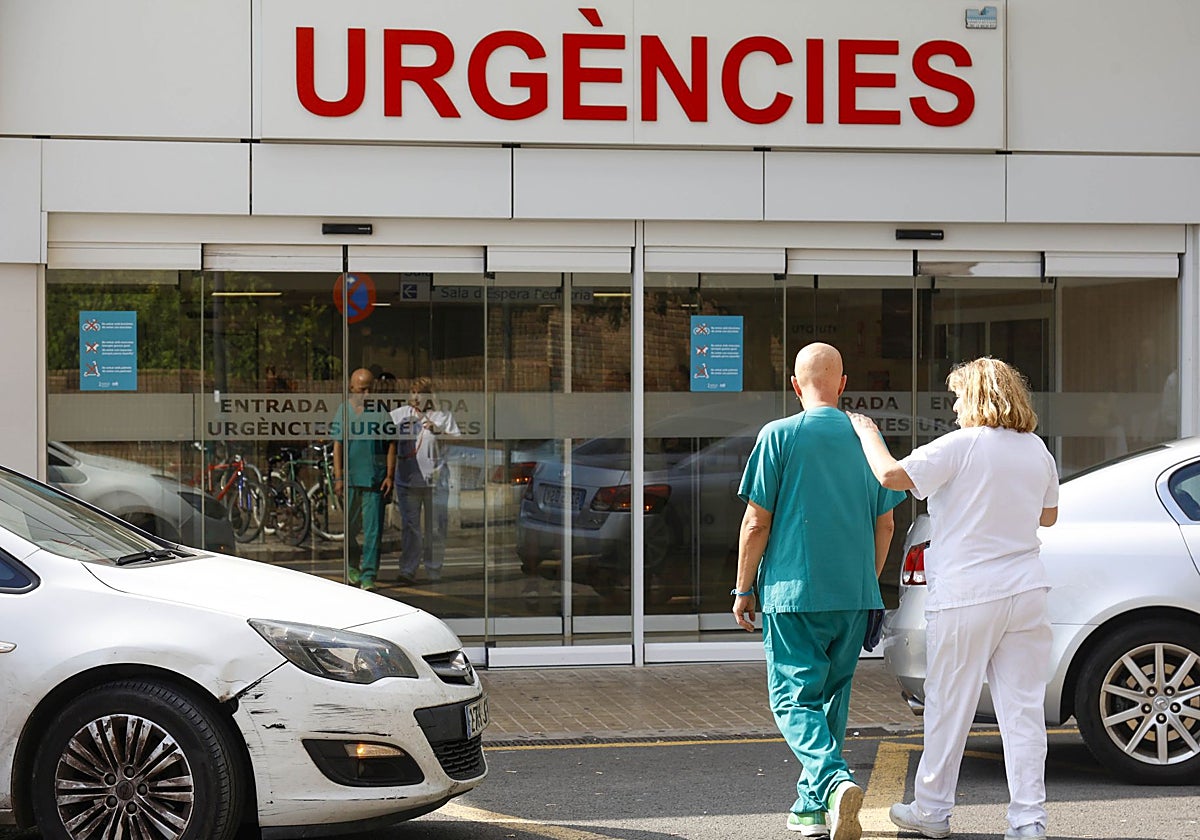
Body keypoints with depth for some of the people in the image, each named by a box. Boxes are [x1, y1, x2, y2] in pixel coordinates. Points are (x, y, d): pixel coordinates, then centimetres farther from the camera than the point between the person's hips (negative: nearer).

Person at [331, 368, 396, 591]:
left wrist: (389, 475, -2)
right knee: (349, 525, 13)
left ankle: (369, 575, -3)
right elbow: (337, 444, 5)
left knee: (373, 528, -5)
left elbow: (391, 444, 4)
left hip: (375, 478, -2)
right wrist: (338, 476, -1)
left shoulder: (382, 410, 1)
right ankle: (352, 565, 35)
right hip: (350, 476, 2)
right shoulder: (344, 410, 5)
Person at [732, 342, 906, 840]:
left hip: (793, 593, -4)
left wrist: (744, 588, 3)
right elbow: (885, 525, 12)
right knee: (832, 696, 16)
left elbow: (756, 523, -7)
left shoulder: (780, 436, -6)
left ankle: (834, 780, -26)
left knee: (795, 699, -2)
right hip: (854, 594, 4)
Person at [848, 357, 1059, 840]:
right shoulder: (1036, 450, 8)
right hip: (1025, 591, 5)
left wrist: (866, 434, 1)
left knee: (949, 707, 6)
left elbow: (891, 475, -15)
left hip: (966, 596, -5)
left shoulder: (961, 446, -11)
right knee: (1022, 708, 5)